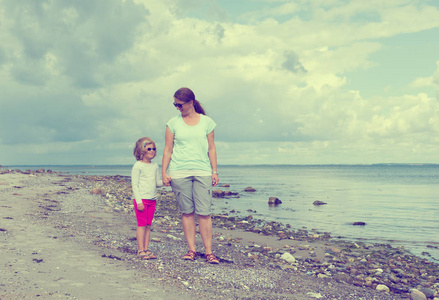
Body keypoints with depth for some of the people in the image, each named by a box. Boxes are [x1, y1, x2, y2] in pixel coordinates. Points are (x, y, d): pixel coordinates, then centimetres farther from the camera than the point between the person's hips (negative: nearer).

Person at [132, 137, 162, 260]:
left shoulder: (155, 166, 12)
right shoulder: (138, 166, -7)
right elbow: (134, 184, -10)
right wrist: (139, 201, -15)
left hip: (152, 200, 6)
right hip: (142, 199, -6)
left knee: (148, 225, 8)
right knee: (142, 224, -5)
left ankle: (146, 249, 13)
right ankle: (141, 250, 1)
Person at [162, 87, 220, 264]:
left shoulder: (206, 122, 7)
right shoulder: (173, 123, 7)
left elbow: (211, 148, 10)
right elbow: (167, 150, 8)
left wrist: (215, 171, 5)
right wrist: (164, 172, 1)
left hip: (202, 171, 0)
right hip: (179, 172, 1)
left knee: (204, 212, -5)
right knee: (187, 212, 3)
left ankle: (208, 251, 0)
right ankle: (191, 250, 11)